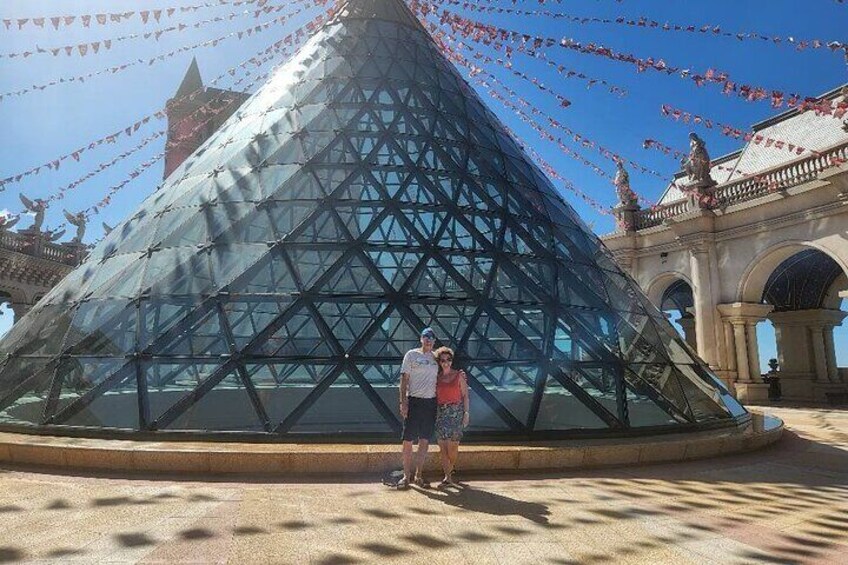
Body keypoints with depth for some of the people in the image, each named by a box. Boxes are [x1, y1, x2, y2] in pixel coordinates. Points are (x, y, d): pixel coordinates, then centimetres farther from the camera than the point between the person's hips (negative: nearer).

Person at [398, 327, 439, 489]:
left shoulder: (436, 357, 11)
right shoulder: (411, 355, -1)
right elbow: (404, 379, -4)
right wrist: (403, 402, -11)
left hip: (431, 402, 4)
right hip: (414, 401, -4)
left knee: (425, 441, 8)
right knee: (408, 440, 0)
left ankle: (419, 475, 19)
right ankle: (406, 476, 11)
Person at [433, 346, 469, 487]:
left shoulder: (459, 375, 2)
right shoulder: (437, 377, 9)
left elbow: (465, 395, 2)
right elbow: (435, 396, 12)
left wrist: (466, 413, -4)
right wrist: (434, 413, 5)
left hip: (456, 411, -2)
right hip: (441, 412, 3)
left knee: (452, 445, -4)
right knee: (442, 445, -3)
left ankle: (450, 469, 23)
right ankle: (448, 477, 5)